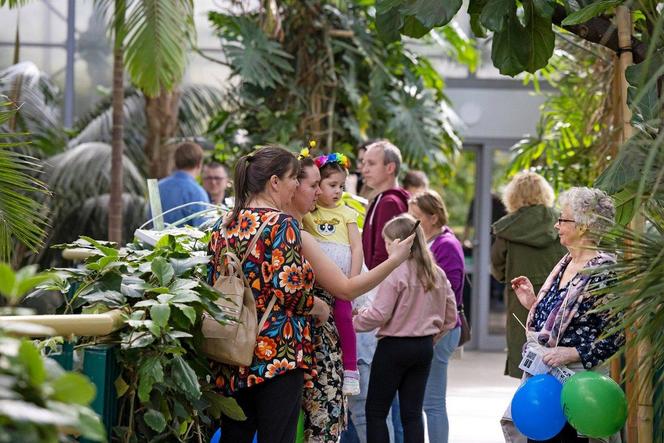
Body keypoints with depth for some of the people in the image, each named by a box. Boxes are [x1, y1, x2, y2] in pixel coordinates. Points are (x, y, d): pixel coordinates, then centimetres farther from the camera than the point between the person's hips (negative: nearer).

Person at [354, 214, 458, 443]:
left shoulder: (395, 272, -16)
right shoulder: (436, 273, 6)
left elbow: (379, 314, -18)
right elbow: (450, 316, 11)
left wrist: (352, 321, -4)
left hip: (394, 346, -7)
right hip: (424, 347, 7)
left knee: (376, 411, 3)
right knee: (413, 412, 9)